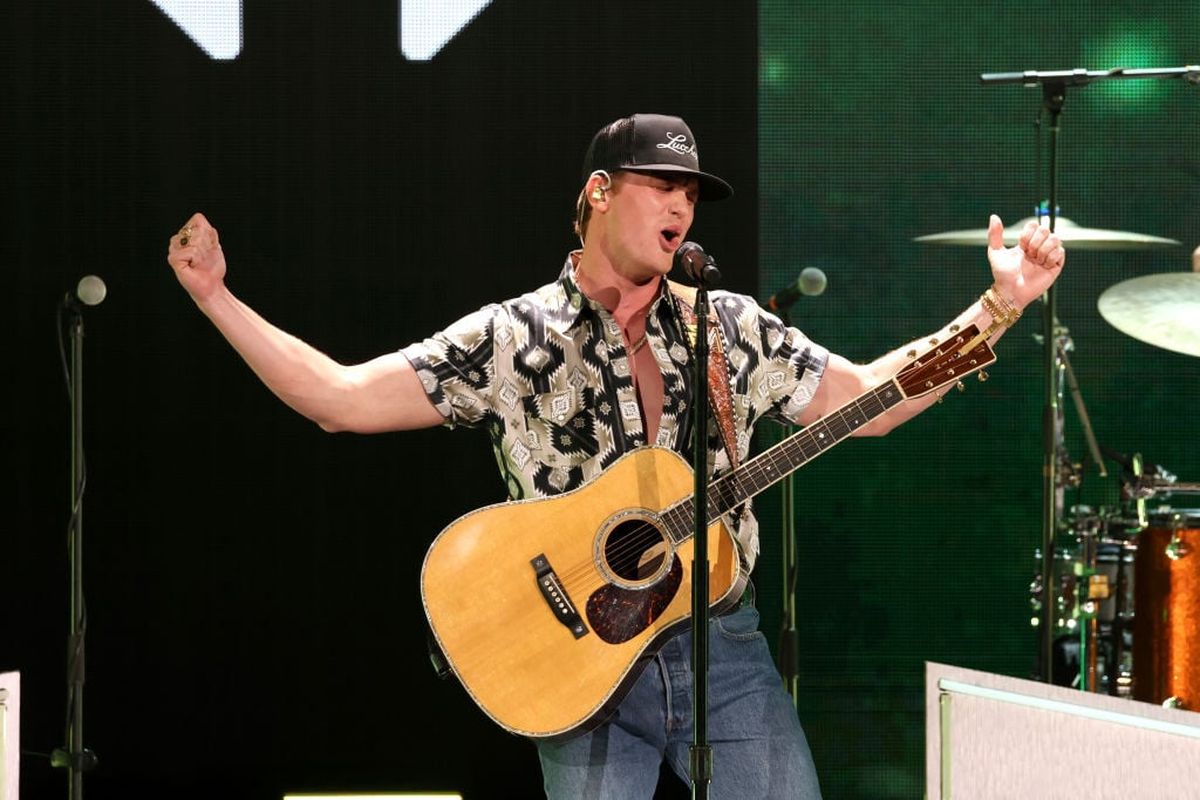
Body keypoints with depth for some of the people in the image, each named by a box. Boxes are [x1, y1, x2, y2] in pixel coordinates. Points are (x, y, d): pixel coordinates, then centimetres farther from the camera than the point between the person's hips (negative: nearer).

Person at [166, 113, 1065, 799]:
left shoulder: (732, 329, 7)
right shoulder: (510, 341, -2)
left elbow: (868, 400, 9)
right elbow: (342, 398, -6)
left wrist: (1000, 307, 1)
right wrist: (216, 299, -14)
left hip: (722, 649, 2)